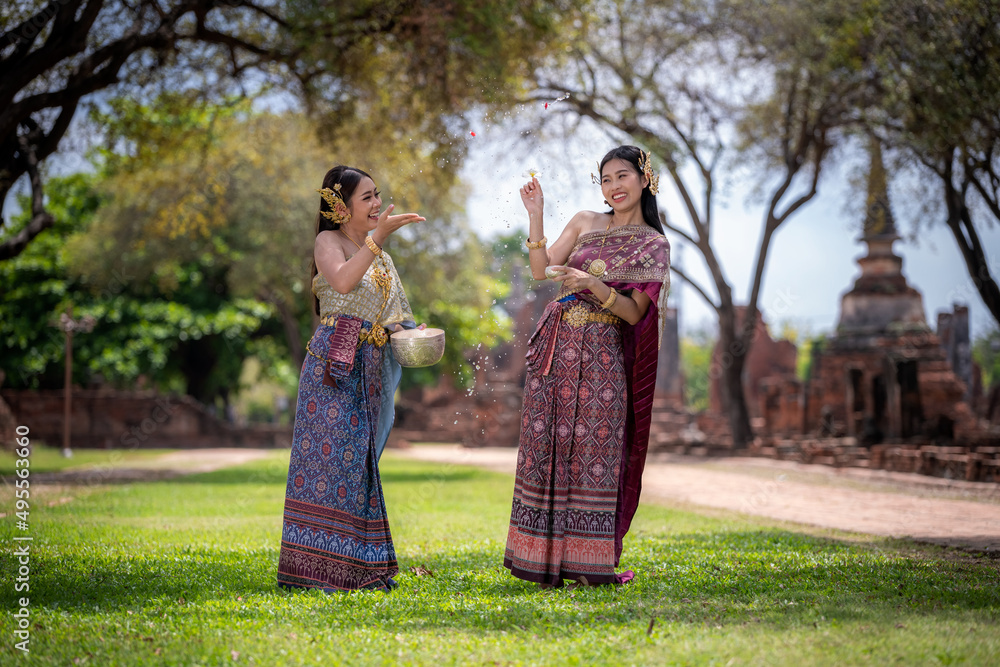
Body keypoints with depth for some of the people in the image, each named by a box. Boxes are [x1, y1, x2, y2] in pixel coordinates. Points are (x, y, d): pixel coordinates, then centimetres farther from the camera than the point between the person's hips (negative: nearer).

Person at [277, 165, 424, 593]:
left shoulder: (382, 257, 20)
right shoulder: (328, 241, -1)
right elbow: (342, 281, -22)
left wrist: (407, 331, 6)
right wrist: (378, 236, -23)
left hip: (369, 371, 7)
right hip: (333, 364, -7)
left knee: (356, 460, 8)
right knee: (328, 454, -10)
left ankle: (355, 567, 11)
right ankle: (315, 567, -9)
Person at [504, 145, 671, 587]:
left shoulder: (653, 245, 2)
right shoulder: (585, 223, 11)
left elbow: (634, 312, -7)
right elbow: (541, 271, 3)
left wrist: (594, 285, -21)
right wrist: (535, 216, -4)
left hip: (602, 356, -3)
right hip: (556, 347, 3)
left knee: (593, 449, -4)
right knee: (546, 444, 1)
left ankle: (587, 560, 4)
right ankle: (544, 555, 9)